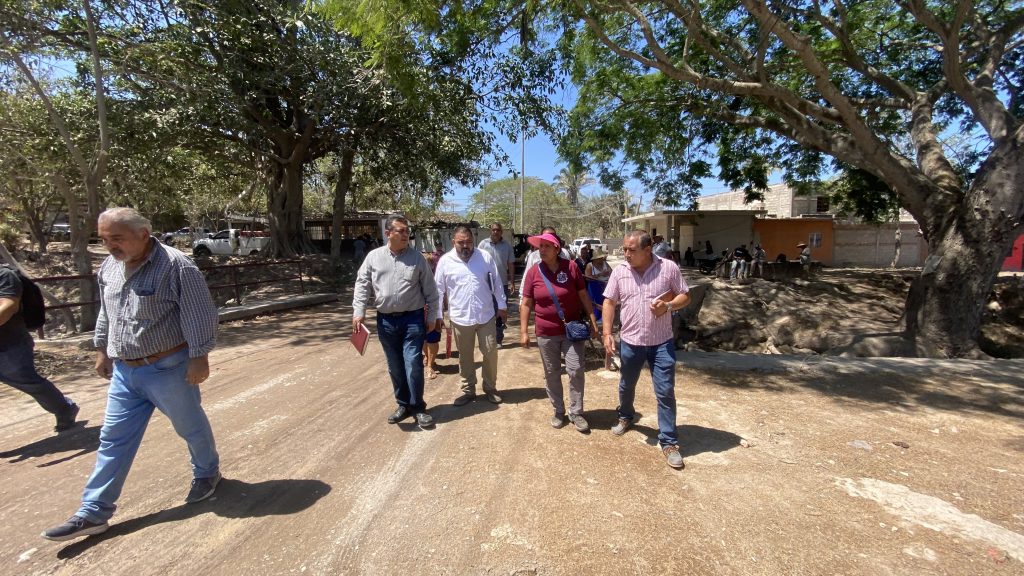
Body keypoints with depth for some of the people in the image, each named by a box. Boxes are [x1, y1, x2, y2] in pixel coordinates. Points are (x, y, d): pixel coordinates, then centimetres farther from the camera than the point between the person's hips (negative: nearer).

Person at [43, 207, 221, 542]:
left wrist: (199, 358, -20)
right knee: (113, 440, 12)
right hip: (124, 371, 7)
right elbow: (106, 313, 20)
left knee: (191, 427, 11)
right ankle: (93, 513, 23)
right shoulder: (109, 268, 6)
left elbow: (199, 314, -20)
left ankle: (207, 473, 35)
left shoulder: (176, 266, -19)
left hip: (168, 367, -6)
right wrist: (102, 349, 20)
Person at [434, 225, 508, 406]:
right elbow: (438, 290, 1)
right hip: (460, 318, 0)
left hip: (486, 316, 1)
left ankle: (490, 388, 28)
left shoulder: (485, 257, -2)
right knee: (465, 356, 13)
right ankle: (468, 390, 30)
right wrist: (437, 315, 0)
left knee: (490, 352, 8)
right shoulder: (445, 261, -4)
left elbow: (496, 283, 5)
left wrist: (502, 306, 6)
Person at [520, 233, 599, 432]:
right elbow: (526, 304, -1)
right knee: (551, 373, 10)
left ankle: (576, 413, 17)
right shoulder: (533, 272, -5)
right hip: (546, 333, 1)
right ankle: (558, 411, 28)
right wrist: (523, 331, -4)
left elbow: (583, 296, 1)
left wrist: (593, 320, 0)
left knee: (576, 370, 0)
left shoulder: (570, 267, -7)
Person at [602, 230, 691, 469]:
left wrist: (669, 306, -21)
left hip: (662, 343, -2)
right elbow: (609, 302, 1)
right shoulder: (619, 272, -2)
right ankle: (626, 416, 48)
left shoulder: (668, 268, -8)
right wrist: (607, 333, -7)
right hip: (629, 342, 2)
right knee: (626, 386, 20)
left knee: (665, 392, 1)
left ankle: (669, 442, 15)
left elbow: (685, 296, 0)